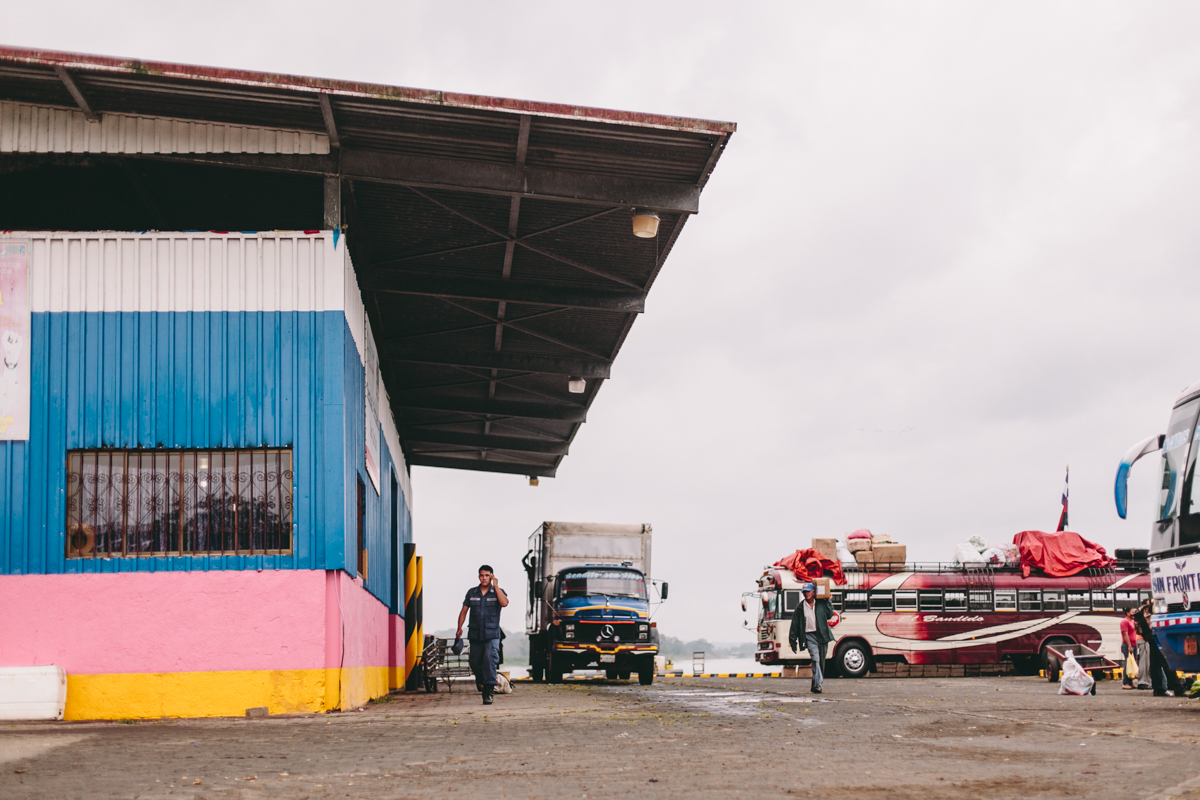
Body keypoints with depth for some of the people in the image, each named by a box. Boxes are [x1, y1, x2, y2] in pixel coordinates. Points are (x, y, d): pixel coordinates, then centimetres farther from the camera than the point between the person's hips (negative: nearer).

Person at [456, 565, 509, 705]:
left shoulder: (497, 592, 4)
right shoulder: (471, 592, 11)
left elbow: (504, 603, -17)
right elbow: (464, 610, 16)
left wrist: (496, 586, -14)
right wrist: (459, 628, 8)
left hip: (492, 634, -3)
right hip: (475, 634, 3)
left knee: (490, 659, -19)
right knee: (475, 663, 6)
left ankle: (489, 690, -18)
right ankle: (481, 684, 30)